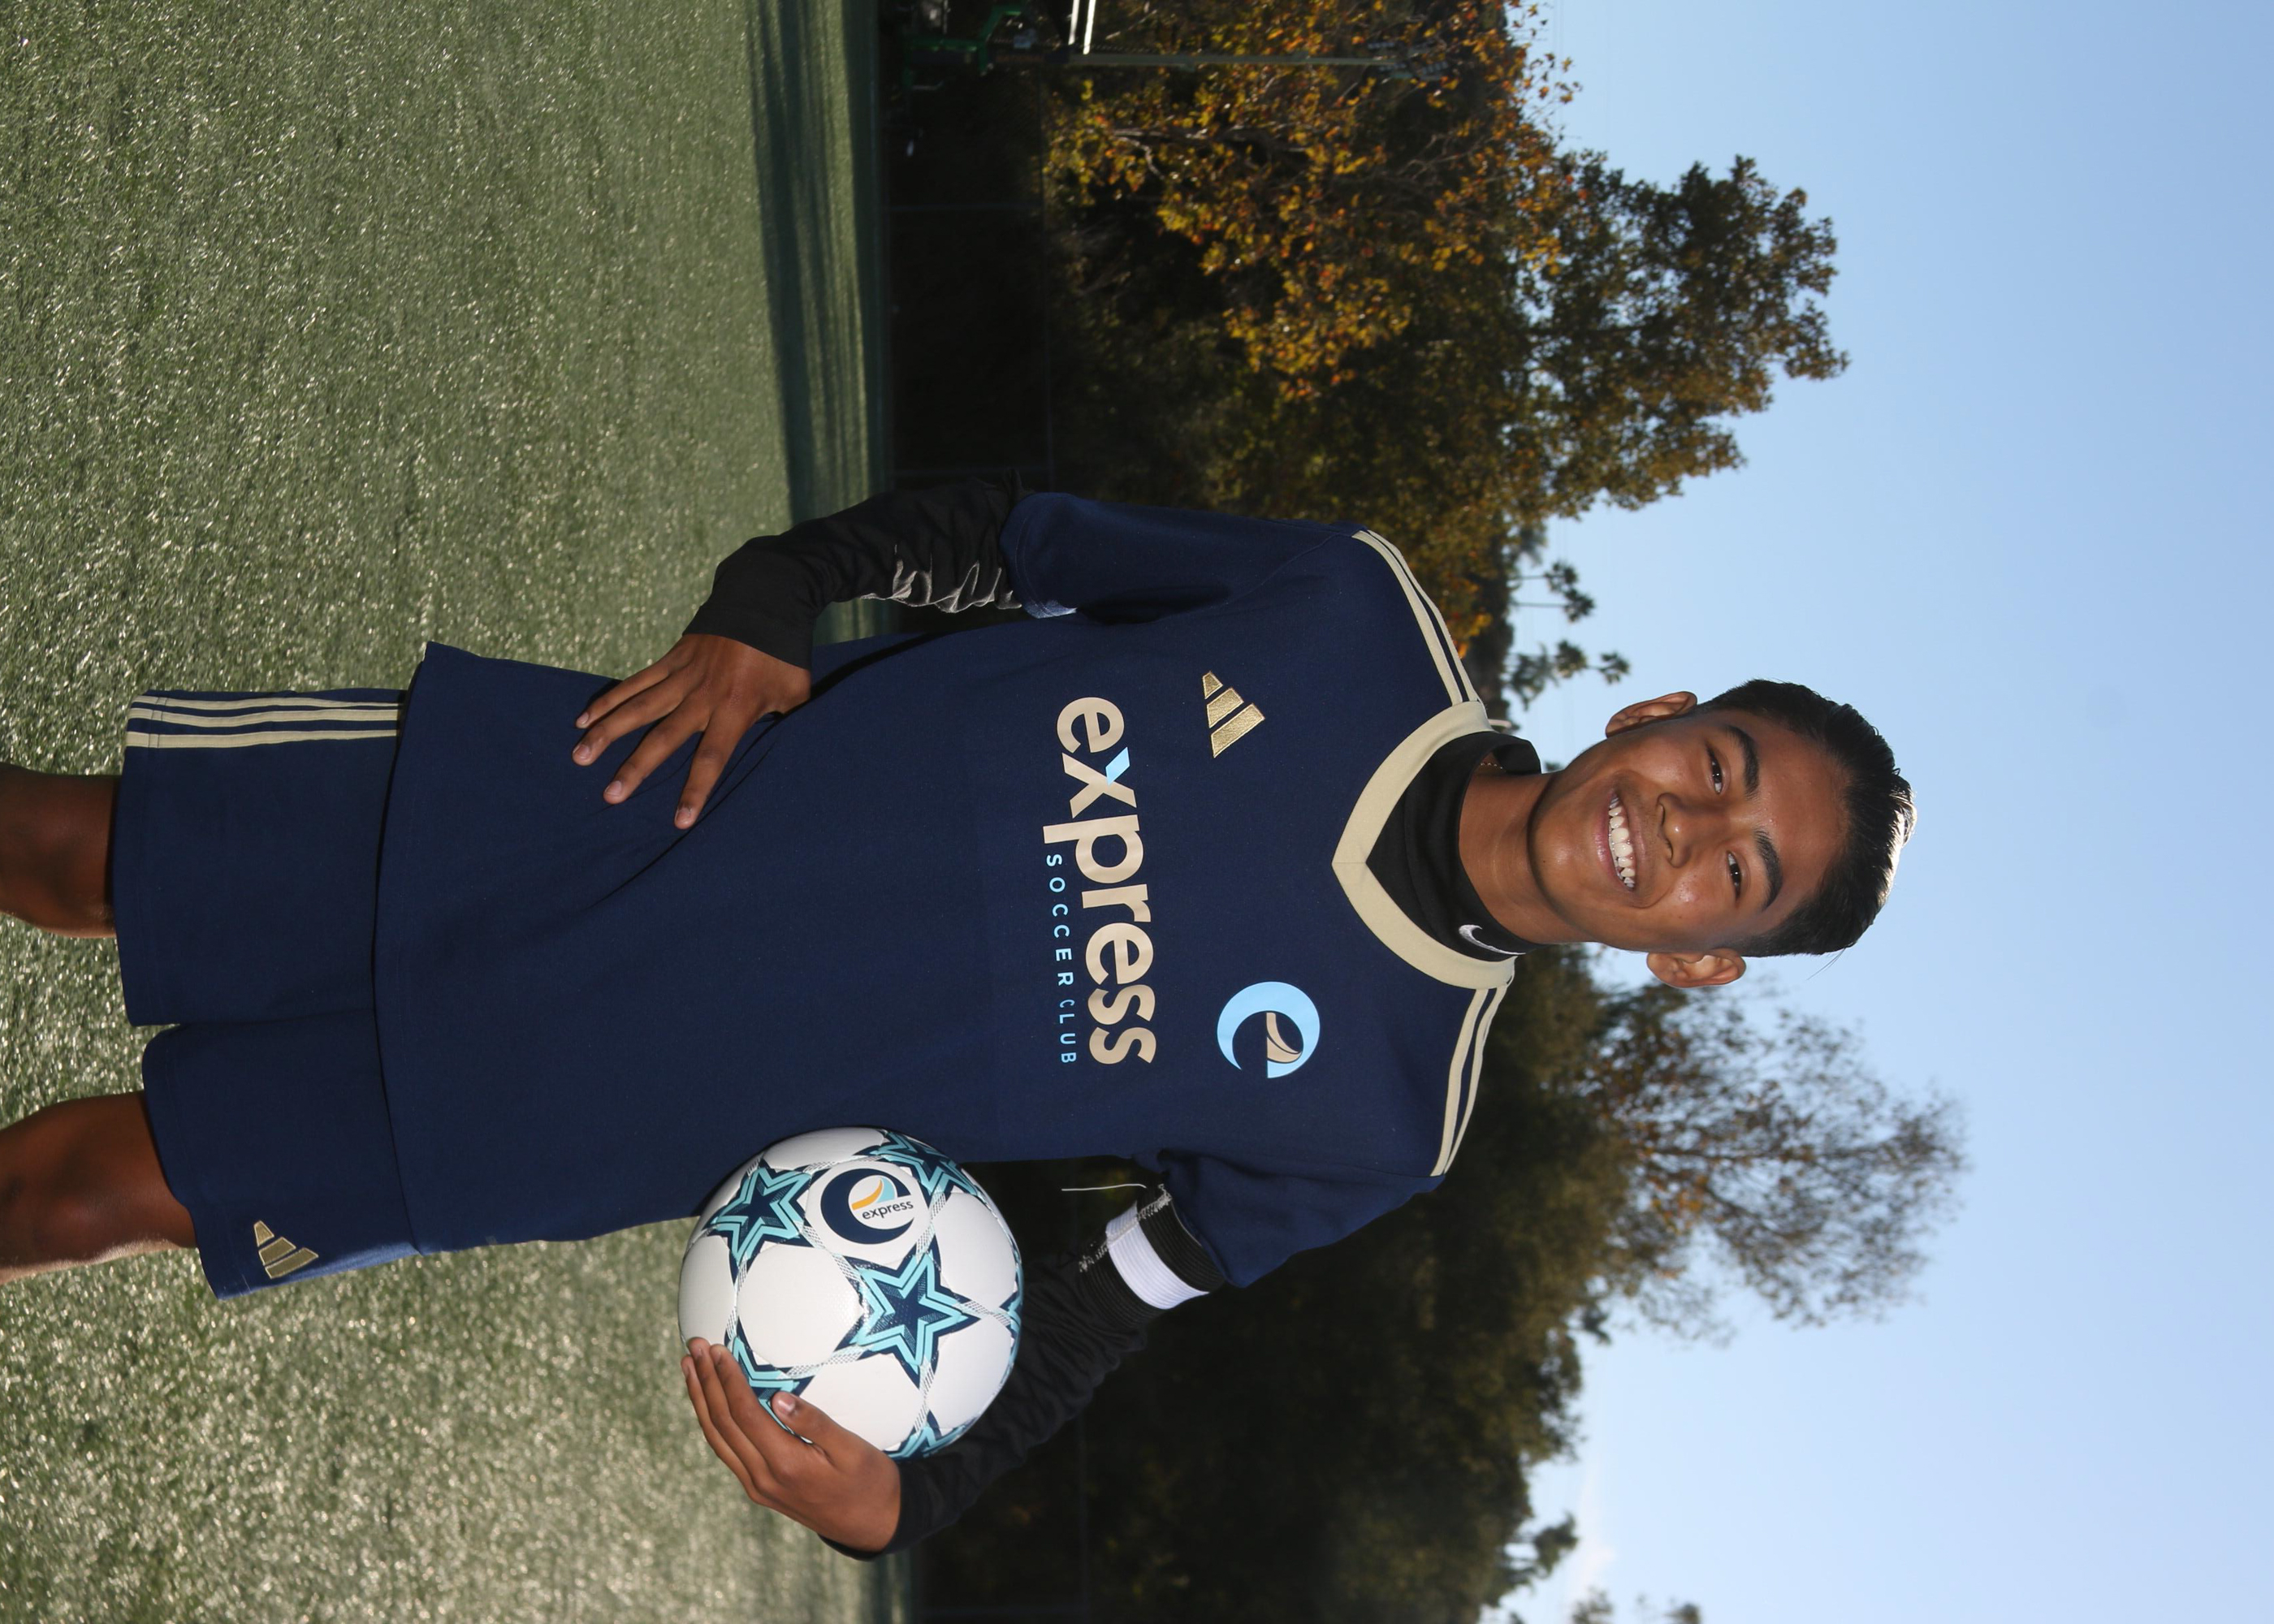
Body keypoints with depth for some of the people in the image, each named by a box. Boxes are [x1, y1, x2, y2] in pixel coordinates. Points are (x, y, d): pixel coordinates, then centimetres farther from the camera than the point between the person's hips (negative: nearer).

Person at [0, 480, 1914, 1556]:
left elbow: (1104, 1303, -4)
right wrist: (767, 617, -14)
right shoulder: (1367, 609, -7)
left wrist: (909, 1493, -22)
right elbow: (991, 531, 1)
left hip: (640, 1106, -2)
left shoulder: (1378, 1116, -11)